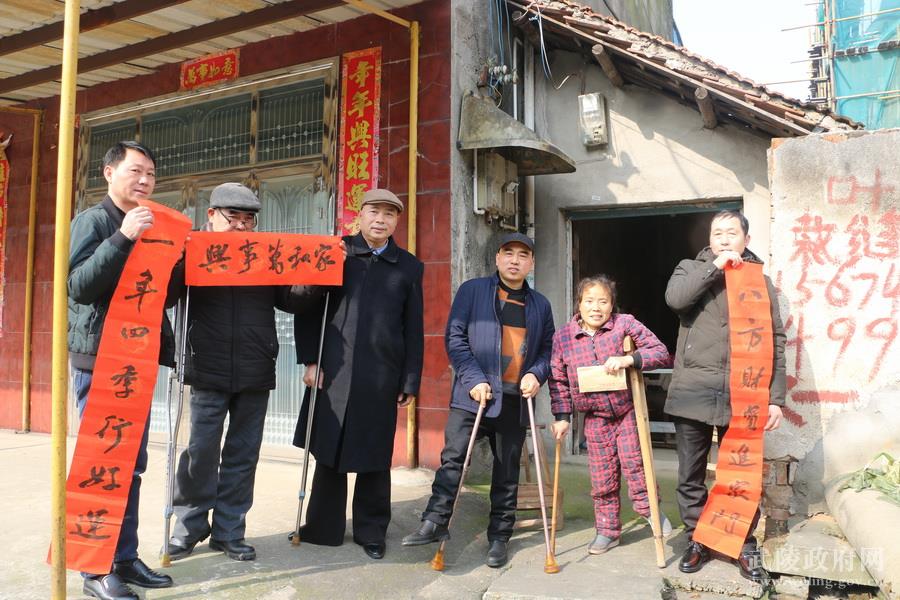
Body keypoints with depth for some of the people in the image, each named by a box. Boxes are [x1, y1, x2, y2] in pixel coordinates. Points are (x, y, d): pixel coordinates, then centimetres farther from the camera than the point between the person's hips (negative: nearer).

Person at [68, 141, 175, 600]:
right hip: (99, 361, -7)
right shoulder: (92, 221, -6)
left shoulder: (150, 229, 15)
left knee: (132, 465, 10)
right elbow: (78, 286, -20)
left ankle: (125, 558, 19)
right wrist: (123, 237, -27)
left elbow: (164, 295, 18)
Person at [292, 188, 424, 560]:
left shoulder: (409, 267, 8)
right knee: (329, 452, 9)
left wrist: (410, 382, 4)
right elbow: (308, 307, 5)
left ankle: (371, 533, 22)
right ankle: (324, 528, 23)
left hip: (382, 378, 0)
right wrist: (309, 360, -3)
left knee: (375, 459, 8)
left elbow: (414, 329, 8)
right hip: (333, 372, 0)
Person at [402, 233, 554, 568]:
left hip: (515, 400, 3)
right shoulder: (472, 290, 3)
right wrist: (474, 379, -12)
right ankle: (435, 523, 1)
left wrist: (536, 374, -5)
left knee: (507, 472, 9)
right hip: (473, 396, -3)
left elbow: (548, 349, 17)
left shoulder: (540, 305, 15)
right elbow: (455, 337, -3)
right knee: (452, 459, -7)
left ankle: (500, 536, 19)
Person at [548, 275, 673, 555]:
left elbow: (661, 352, -15)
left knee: (633, 462, -2)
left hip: (627, 410, -2)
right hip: (594, 417, 2)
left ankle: (649, 509, 26)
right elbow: (558, 380, 1)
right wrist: (562, 416, -1)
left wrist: (628, 359, -30)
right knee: (602, 477, 7)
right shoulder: (563, 336, -7)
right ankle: (608, 530, 22)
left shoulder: (626, 324, -12)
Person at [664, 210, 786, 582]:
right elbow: (674, 298, -13)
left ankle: (746, 547, 22)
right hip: (693, 392, 0)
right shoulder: (692, 269, 11)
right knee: (691, 477, 8)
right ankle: (697, 541, 23)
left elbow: (775, 342, 7)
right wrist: (715, 266, -11)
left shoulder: (761, 280, 11)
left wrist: (776, 397, 0)